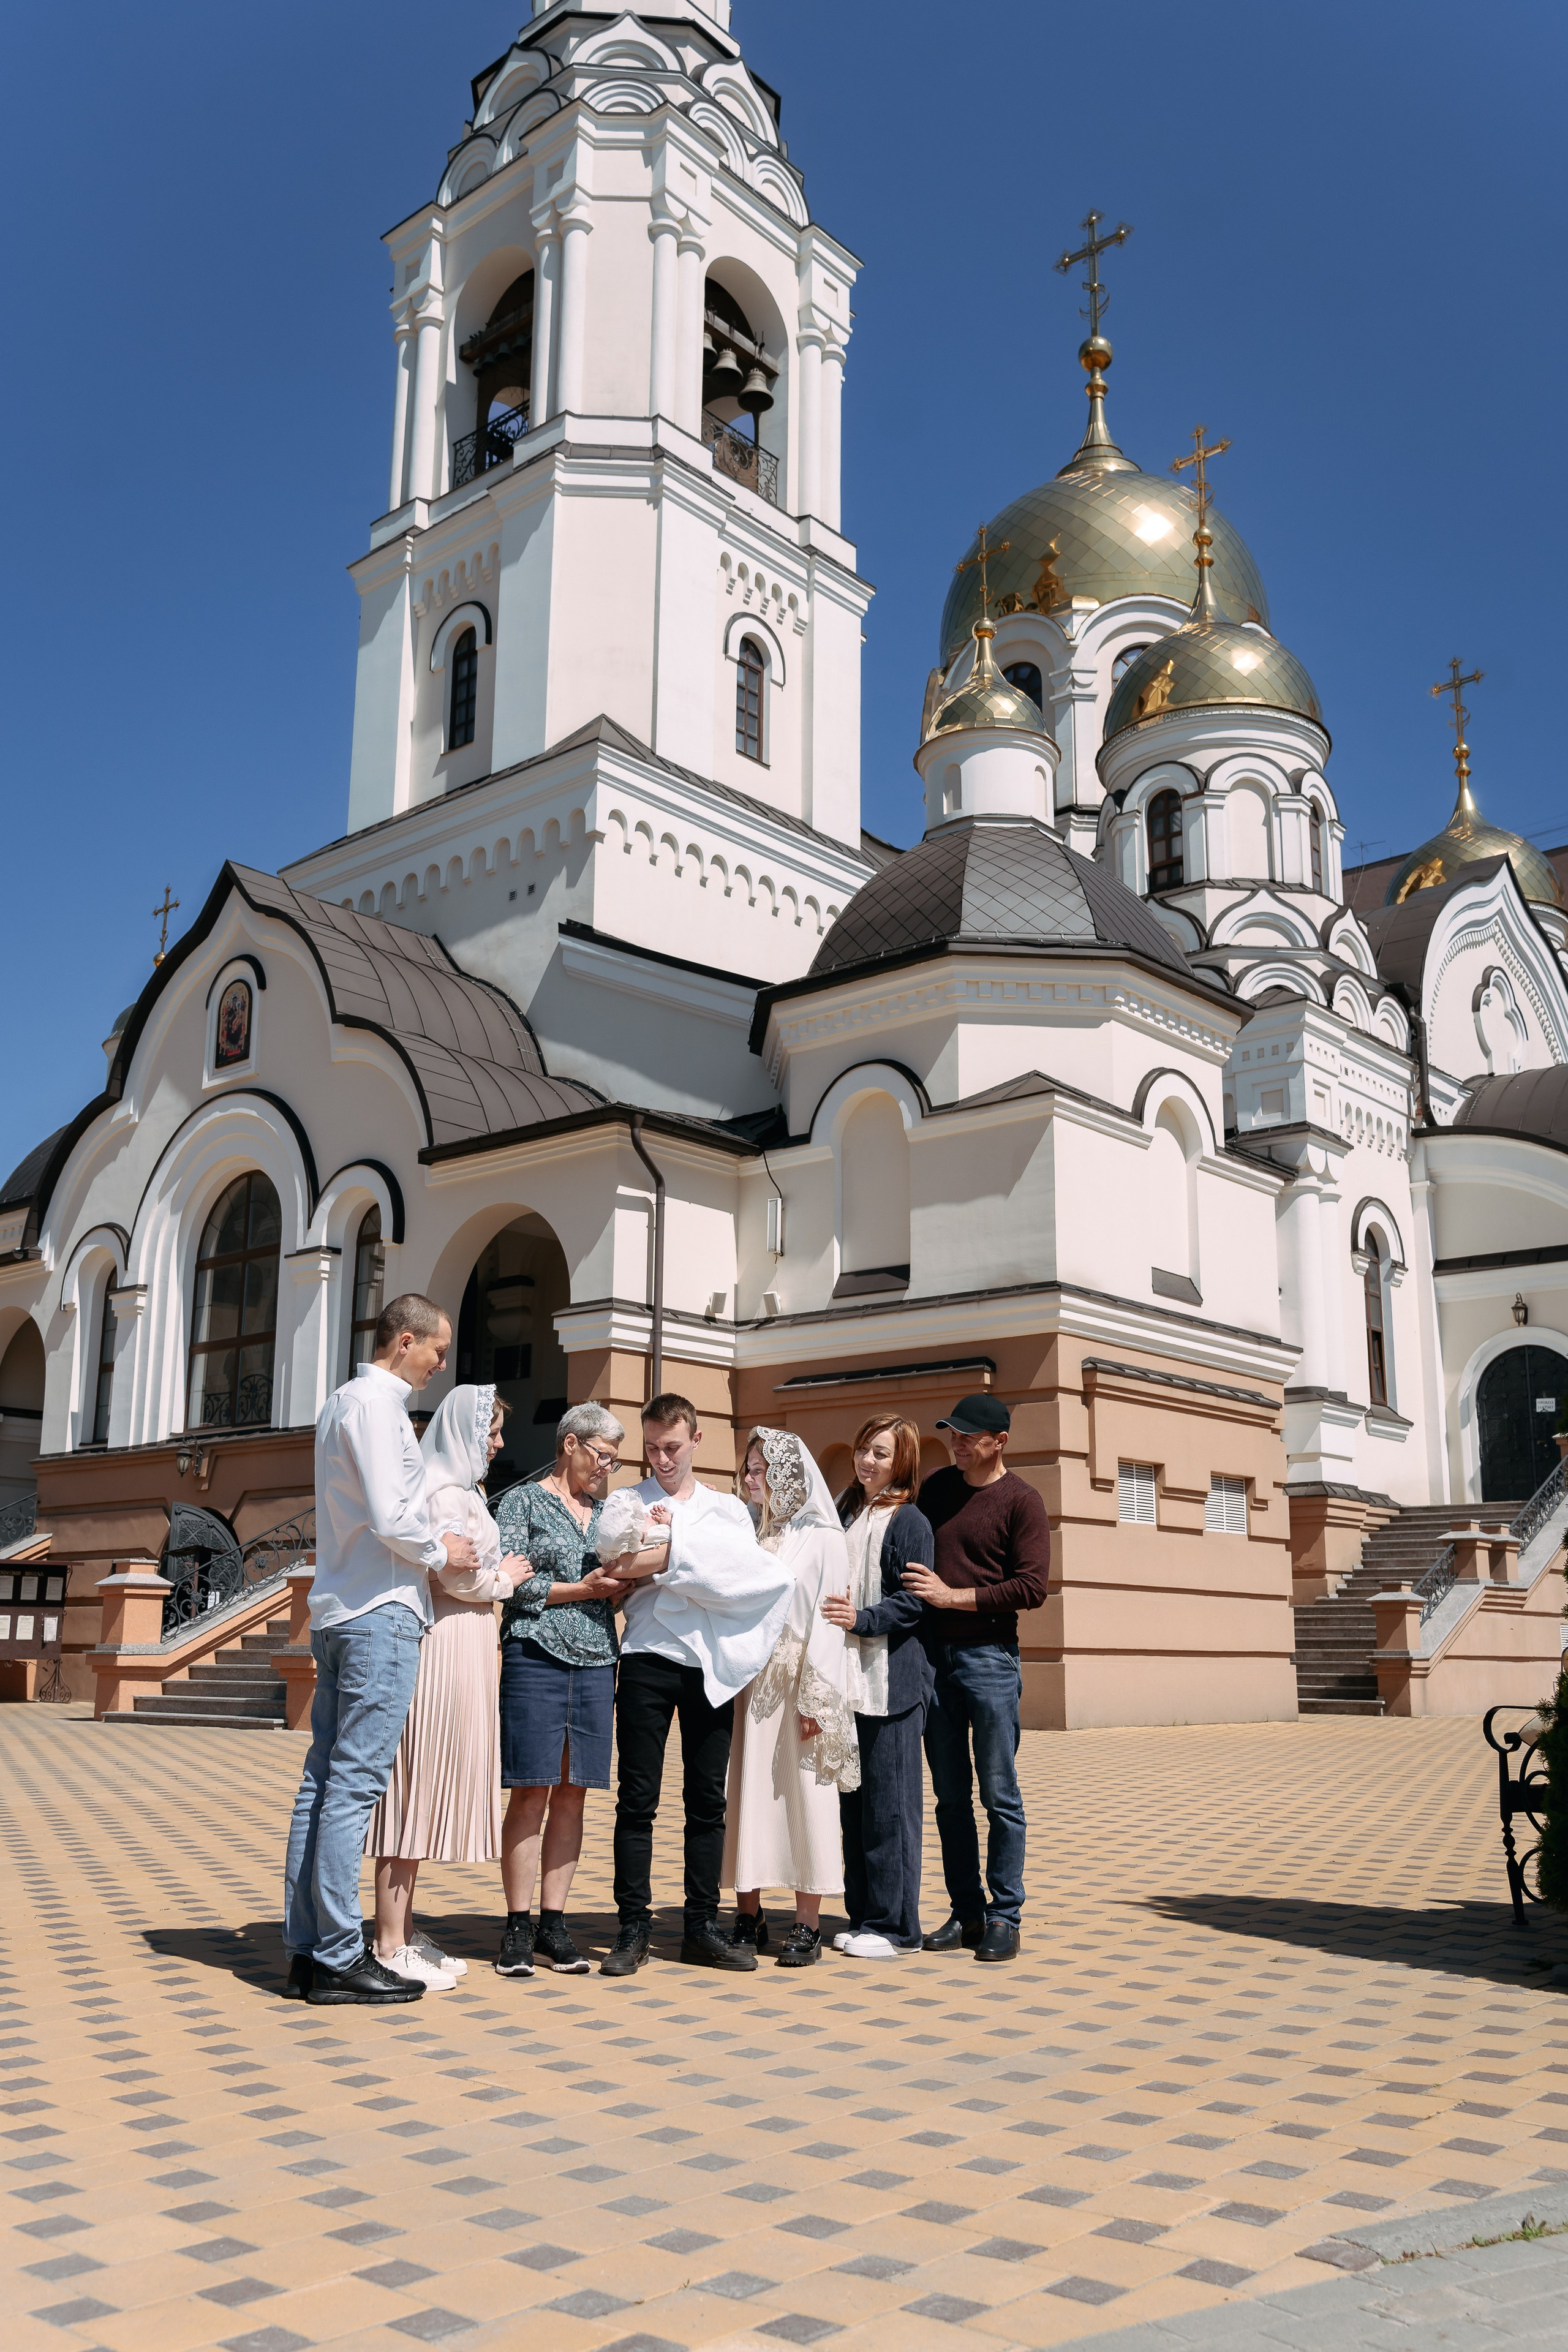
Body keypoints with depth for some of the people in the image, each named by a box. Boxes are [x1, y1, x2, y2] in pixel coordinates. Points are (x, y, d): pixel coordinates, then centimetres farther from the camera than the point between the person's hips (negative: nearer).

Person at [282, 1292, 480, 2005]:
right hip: (380, 1610, -10)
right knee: (355, 1783, -7)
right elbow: (389, 1517, -19)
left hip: (337, 1610, 10)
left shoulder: (340, 1403, 20)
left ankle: (306, 1952, 13)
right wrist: (440, 1552, -3)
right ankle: (338, 1958, -4)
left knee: (324, 1779, 8)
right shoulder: (377, 1404, -11)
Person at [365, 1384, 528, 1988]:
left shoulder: (460, 1489, 20)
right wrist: (507, 1576, -2)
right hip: (443, 1651, -10)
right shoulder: (445, 1493, -12)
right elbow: (459, 1577, -18)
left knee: (425, 1795, 12)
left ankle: (403, 1935, 18)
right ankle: (390, 1948, -2)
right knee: (417, 1788, -7)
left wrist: (494, 1573, 8)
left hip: (459, 1657, 10)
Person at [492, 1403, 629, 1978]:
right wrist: (582, 1589, -10)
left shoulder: (606, 1512, 19)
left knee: (573, 1794, 4)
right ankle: (518, 1926, 1)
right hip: (536, 1657, -5)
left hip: (596, 1663, 5)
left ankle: (553, 1922, 11)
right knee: (531, 1791, -6)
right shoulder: (522, 1502, 3)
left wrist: (625, 1581, -1)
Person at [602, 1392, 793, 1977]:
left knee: (708, 1800, 5)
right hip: (648, 1660, -1)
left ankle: (701, 1928, 13)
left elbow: (745, 1573, -6)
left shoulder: (728, 1509, 14)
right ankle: (634, 1929, 7)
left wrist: (668, 1560, -12)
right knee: (637, 1798, -1)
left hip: (711, 1665, 1)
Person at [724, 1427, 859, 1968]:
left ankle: (808, 1925, 6)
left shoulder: (821, 1538, -2)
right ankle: (748, 1918, 15)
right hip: (745, 1685, 4)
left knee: (804, 1797, -1)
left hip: (797, 1685, -4)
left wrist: (815, 1698, -12)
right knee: (746, 1796, 5)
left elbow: (828, 1621, -6)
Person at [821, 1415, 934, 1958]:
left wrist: (862, 1619, -22)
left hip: (891, 1678, -7)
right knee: (852, 1800, 10)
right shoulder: (845, 1512, 17)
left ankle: (895, 1926, 4)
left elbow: (915, 1600, -12)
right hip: (847, 1675, 7)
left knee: (888, 1802, -4)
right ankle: (863, 1916, 19)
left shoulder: (909, 1521, -5)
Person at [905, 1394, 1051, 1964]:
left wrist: (952, 1596, -14)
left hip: (989, 1657, -5)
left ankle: (1004, 1917, 7)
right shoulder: (936, 1488, 11)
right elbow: (912, 1561, 20)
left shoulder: (1021, 1502, -4)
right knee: (950, 1796, 9)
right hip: (933, 1655, 5)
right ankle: (966, 1912, 17)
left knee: (999, 1794, 0)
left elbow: (1032, 1587, -12)